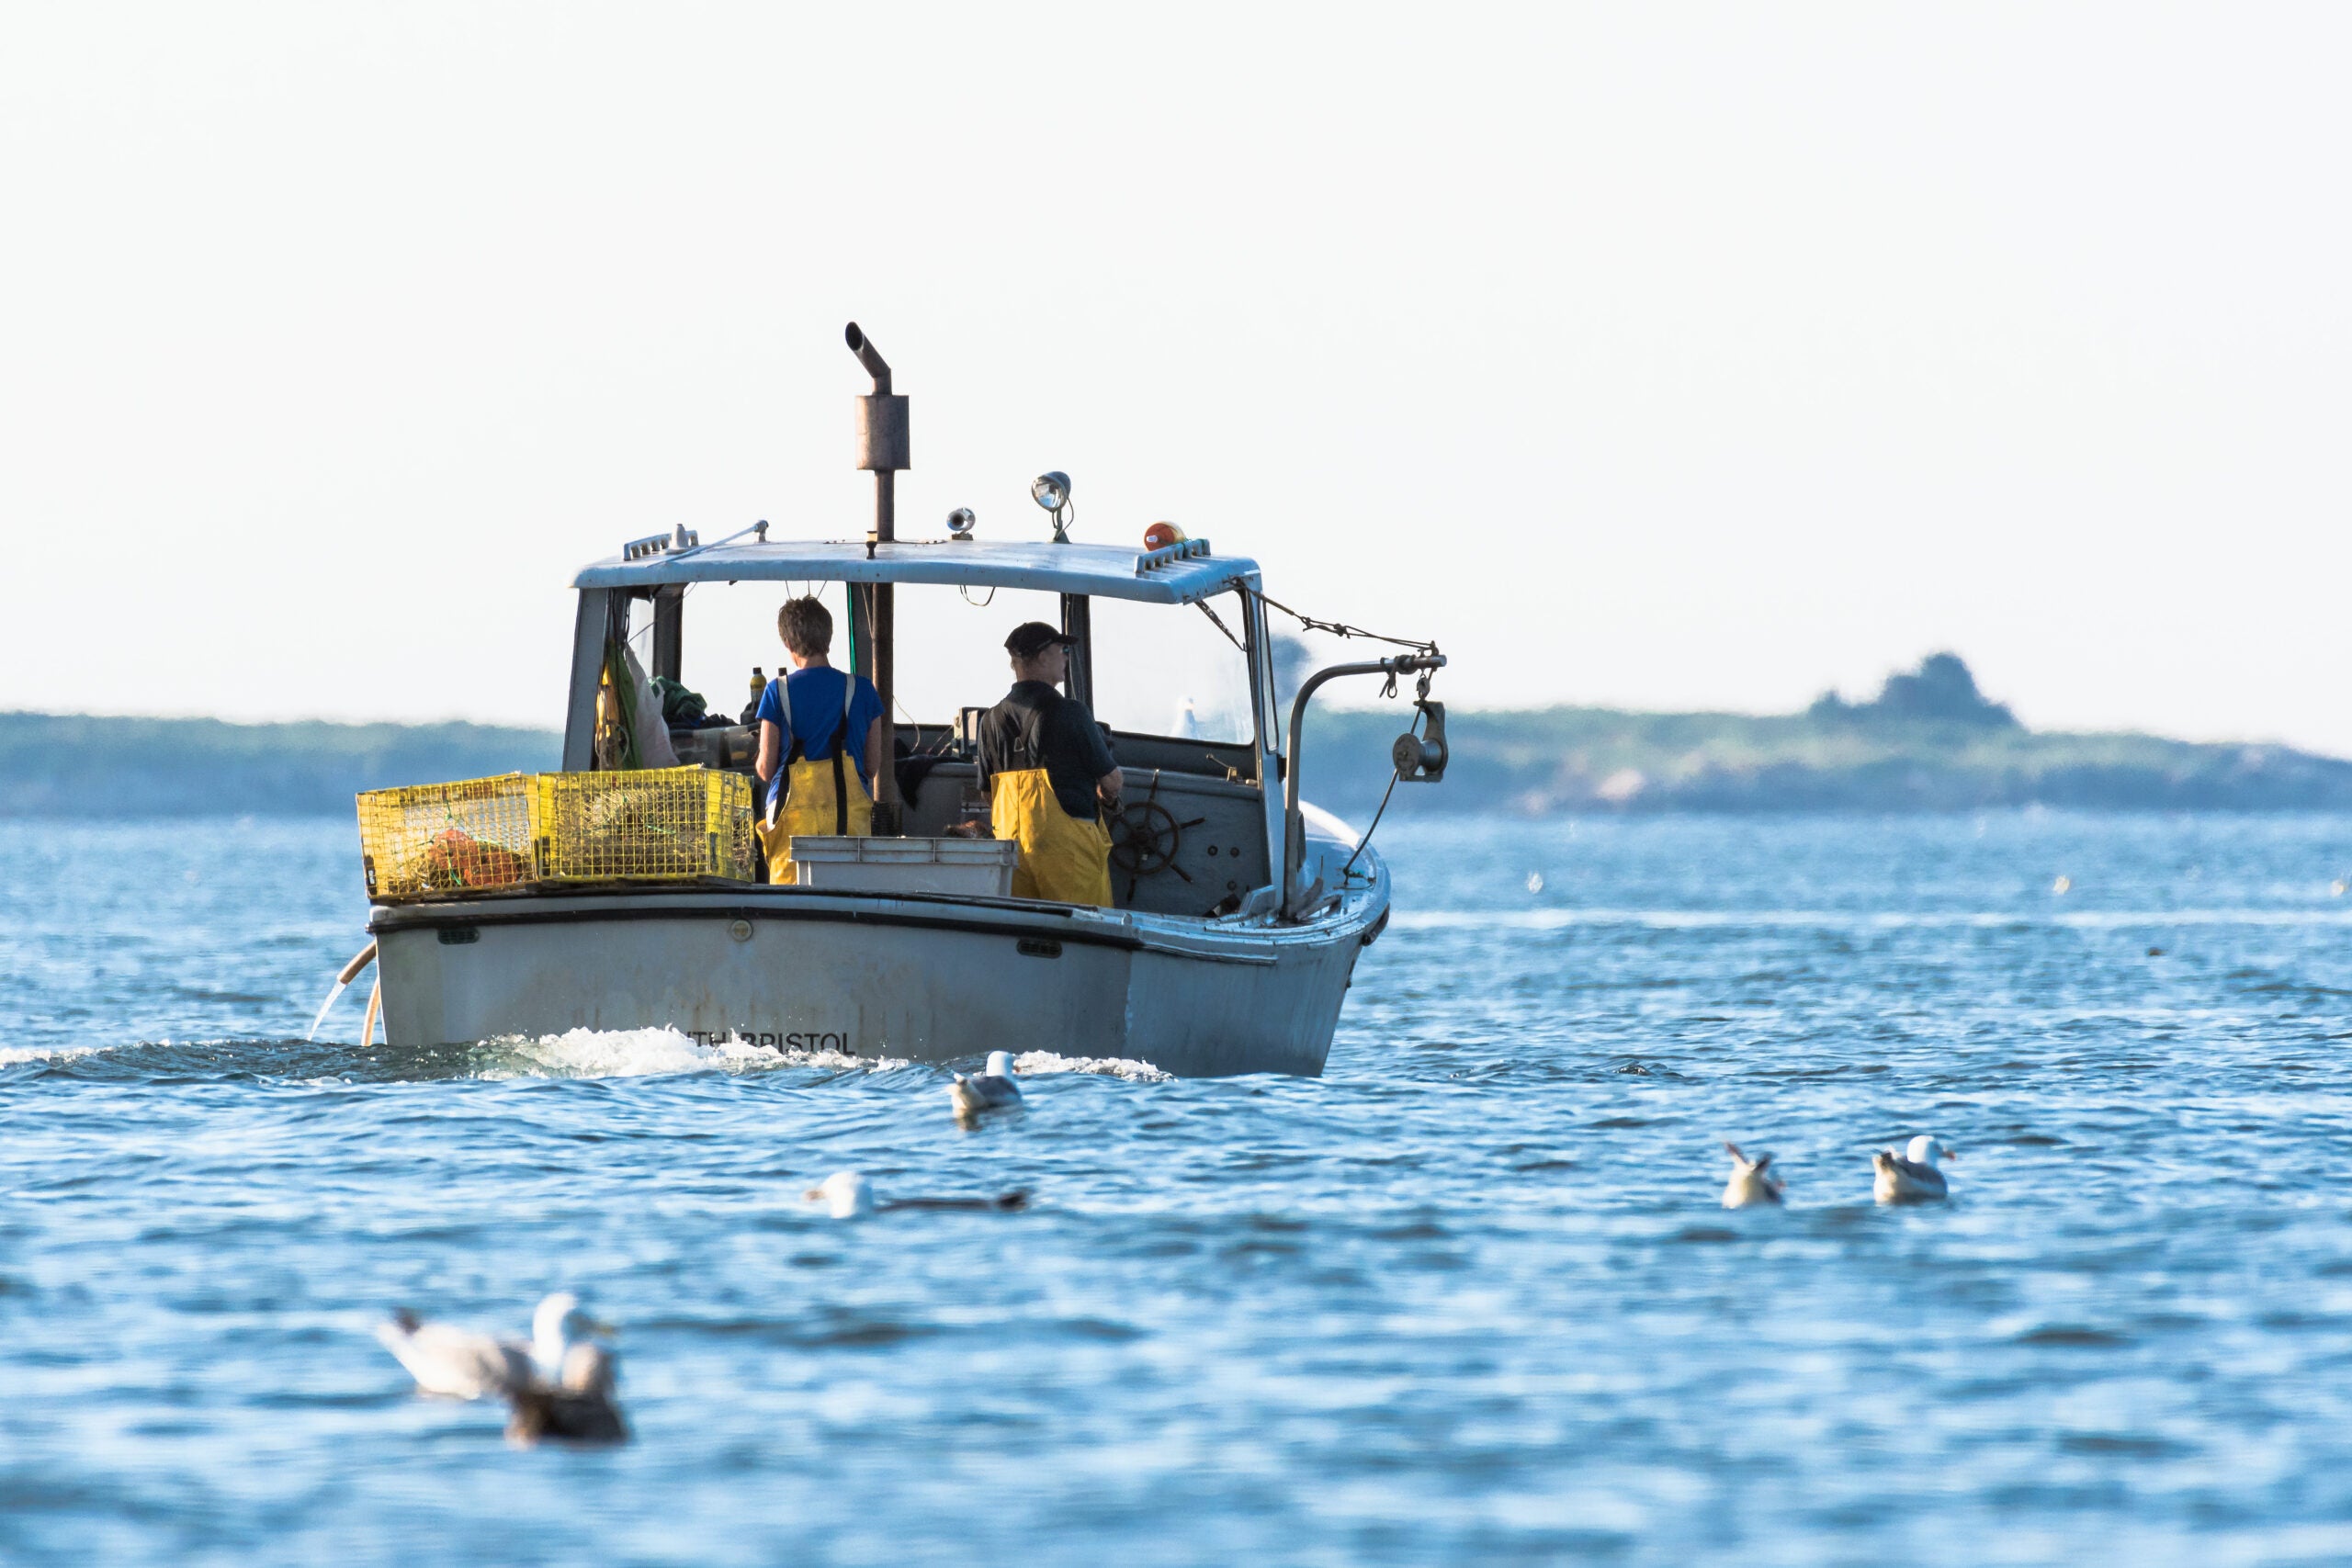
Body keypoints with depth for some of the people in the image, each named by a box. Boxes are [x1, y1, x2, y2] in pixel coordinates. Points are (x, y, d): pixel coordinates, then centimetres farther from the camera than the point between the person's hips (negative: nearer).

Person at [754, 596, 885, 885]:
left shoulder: (777, 692, -1)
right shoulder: (861, 690, 4)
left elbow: (765, 769, 1)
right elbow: (872, 765, 9)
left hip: (794, 810, -1)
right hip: (850, 814, 1)